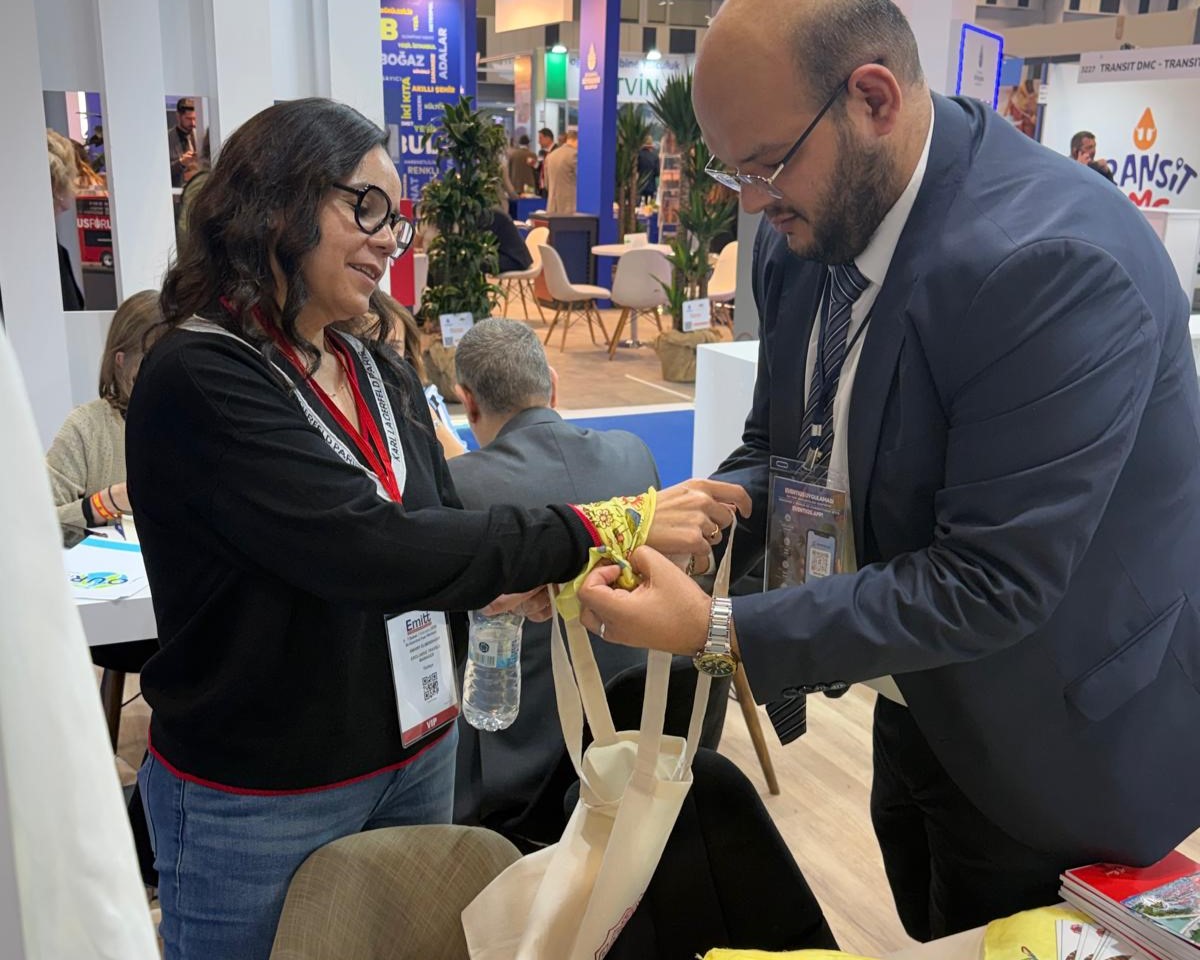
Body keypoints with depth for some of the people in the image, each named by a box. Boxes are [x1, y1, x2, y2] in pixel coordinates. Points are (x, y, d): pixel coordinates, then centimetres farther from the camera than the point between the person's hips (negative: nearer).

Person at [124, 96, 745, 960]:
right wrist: (605, 528, -30)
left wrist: (518, 576, -13)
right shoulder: (202, 379, -20)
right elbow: (368, 550, -31)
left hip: (416, 757, 6)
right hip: (261, 797, -6)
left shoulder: (377, 364, 3)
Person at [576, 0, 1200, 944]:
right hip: (917, 707, 7)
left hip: (1051, 751, -6)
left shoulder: (1056, 260, -30)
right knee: (931, 938, 24)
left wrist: (718, 632, -30)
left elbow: (989, 581, -30)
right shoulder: (805, 230, -6)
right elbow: (780, 440, 6)